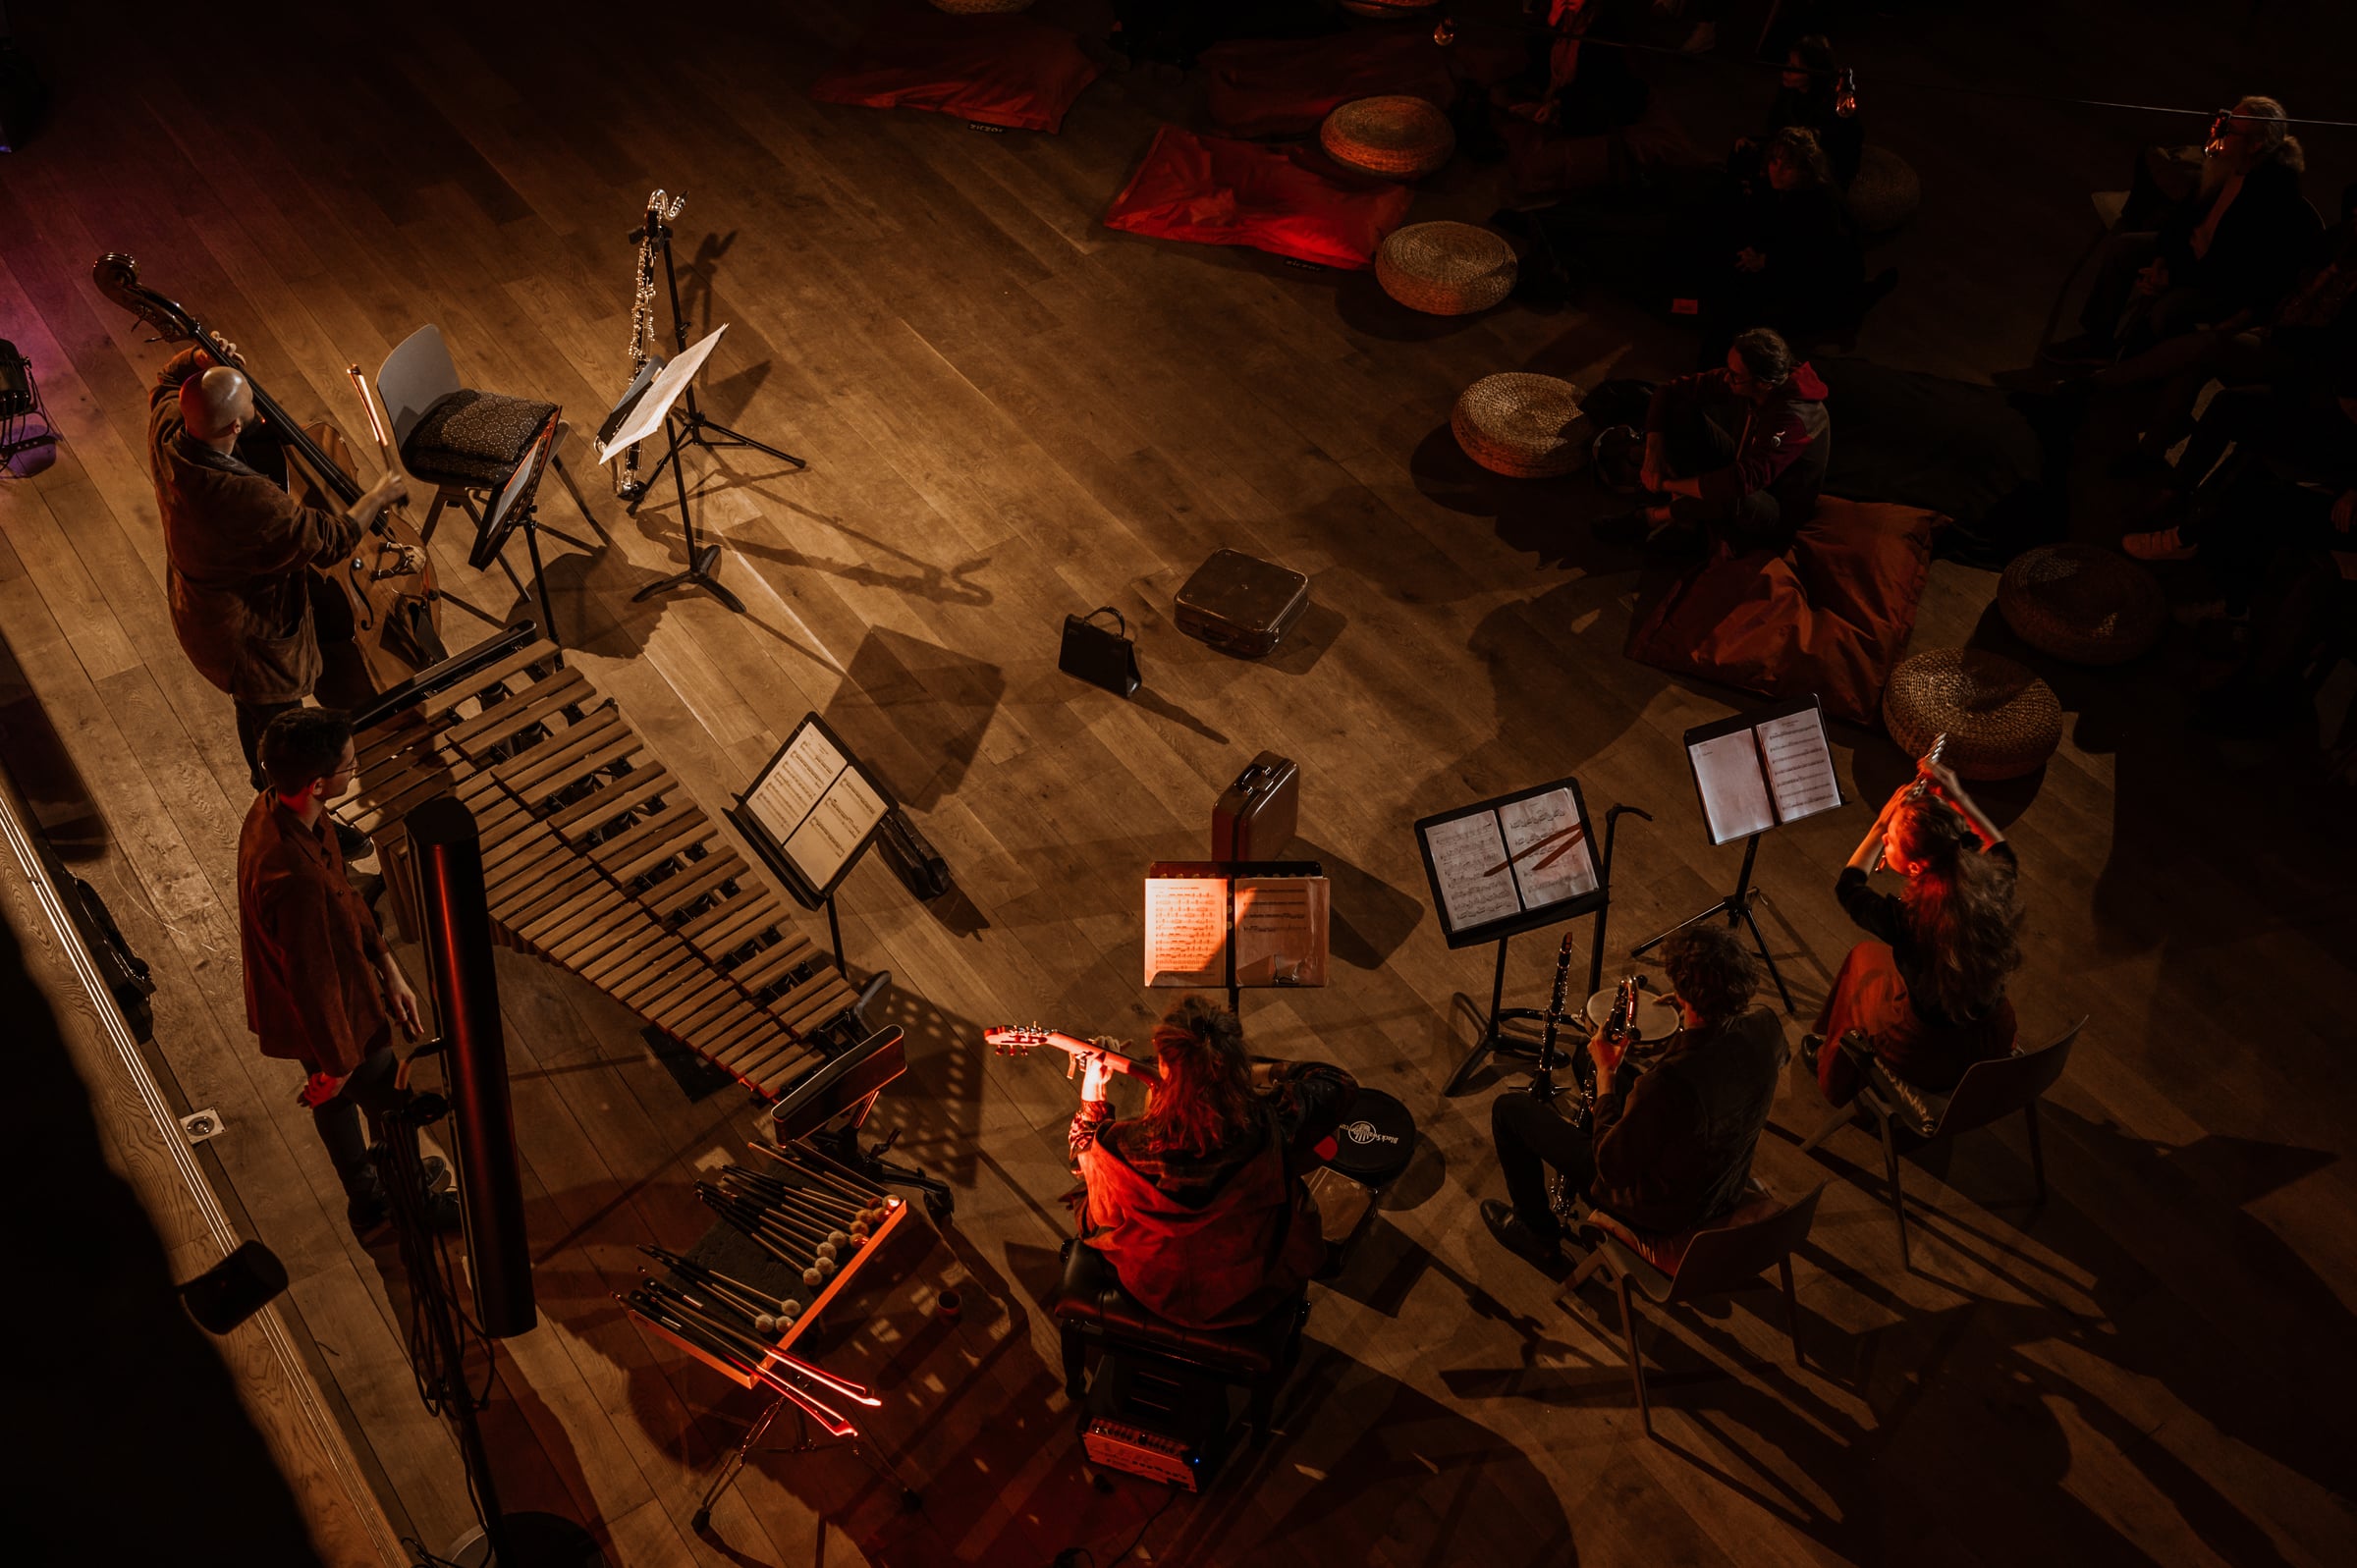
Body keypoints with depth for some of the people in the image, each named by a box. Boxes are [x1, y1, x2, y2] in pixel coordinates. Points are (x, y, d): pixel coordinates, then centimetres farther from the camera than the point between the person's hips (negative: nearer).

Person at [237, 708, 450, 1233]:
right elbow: (313, 980, -31)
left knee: (338, 1101, 31)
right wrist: (335, 1063, -17)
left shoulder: (275, 807, -14)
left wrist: (389, 969, 1)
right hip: (331, 1017, -9)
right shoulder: (295, 878, -43)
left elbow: (343, 899, -1)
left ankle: (366, 1195, 57)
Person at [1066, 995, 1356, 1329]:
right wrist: (1256, 1072, -4)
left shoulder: (1126, 1148, -37)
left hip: (1156, 1292, 0)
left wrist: (1091, 1097, 0)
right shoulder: (1273, 1128, -34)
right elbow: (1338, 1082, -12)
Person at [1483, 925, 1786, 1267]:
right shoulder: (1766, 1027, -21)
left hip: (1661, 1214, -7)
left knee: (1510, 1108, 7)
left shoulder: (1668, 1083, -43)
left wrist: (1604, 1073, -16)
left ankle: (1539, 1233, 28)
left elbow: (1613, 1170, -26)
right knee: (1590, 1054, 22)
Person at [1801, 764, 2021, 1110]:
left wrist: (1880, 824, -5)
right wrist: (1959, 799, -2)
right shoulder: (1994, 887, -23)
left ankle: (1834, 1073, 47)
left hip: (1929, 1062, -4)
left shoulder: (1906, 919, -34)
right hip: (1996, 1042, 4)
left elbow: (1847, 888, -9)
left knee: (1863, 958, 23)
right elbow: (2000, 850, 6)